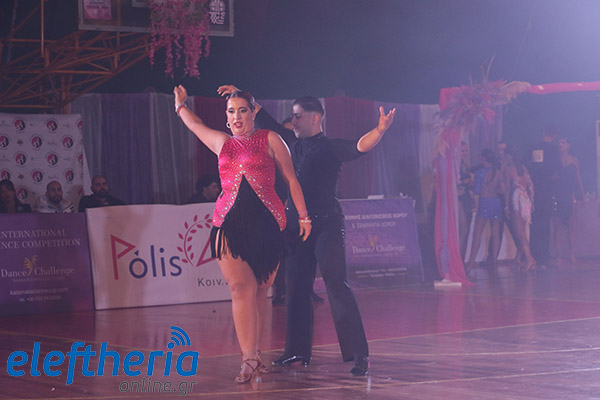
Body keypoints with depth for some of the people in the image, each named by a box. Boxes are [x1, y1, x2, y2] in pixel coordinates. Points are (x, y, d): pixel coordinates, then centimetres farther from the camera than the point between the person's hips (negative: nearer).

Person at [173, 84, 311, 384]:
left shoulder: (270, 140, 9)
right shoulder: (222, 142, 19)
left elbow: (291, 180, 10)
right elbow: (196, 125, 38)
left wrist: (303, 215, 6)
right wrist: (181, 105, 53)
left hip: (266, 221, -2)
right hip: (229, 223, 2)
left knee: (258, 291, 1)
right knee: (241, 287, -12)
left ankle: (253, 355, 8)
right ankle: (250, 359, -15)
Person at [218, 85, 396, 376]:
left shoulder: (331, 148, -6)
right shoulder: (294, 144, 13)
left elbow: (359, 146, -23)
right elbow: (267, 123, 23)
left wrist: (379, 130, -41)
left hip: (326, 224, -7)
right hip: (297, 226, 8)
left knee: (336, 284, -16)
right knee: (296, 287, 11)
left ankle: (358, 354, -18)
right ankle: (298, 350, 21)